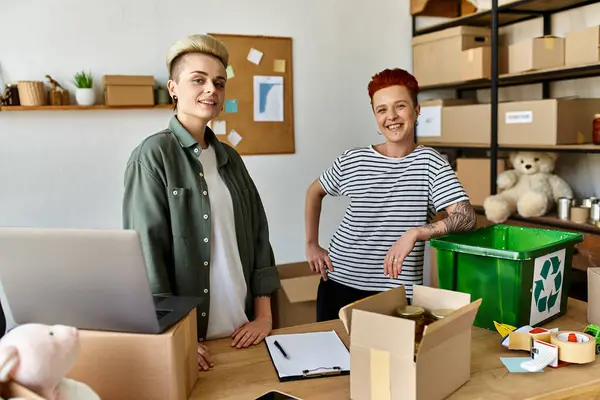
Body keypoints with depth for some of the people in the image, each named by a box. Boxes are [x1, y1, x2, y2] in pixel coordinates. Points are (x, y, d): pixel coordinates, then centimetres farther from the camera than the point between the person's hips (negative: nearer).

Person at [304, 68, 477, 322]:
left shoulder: (429, 162, -6)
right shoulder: (352, 160, 0)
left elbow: (466, 217, -14)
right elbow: (314, 192, 16)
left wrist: (414, 233, -27)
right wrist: (311, 244, 9)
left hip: (397, 290, -2)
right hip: (340, 281, 2)